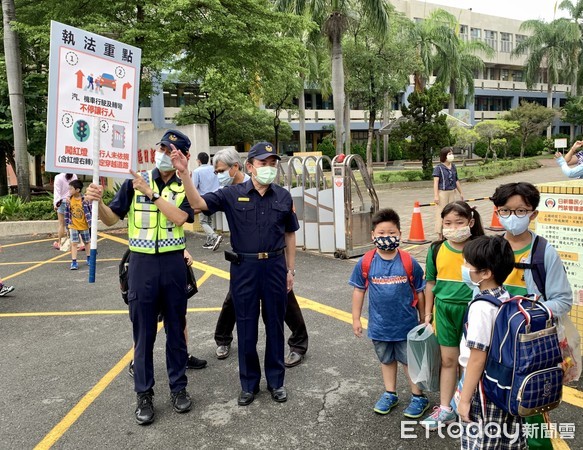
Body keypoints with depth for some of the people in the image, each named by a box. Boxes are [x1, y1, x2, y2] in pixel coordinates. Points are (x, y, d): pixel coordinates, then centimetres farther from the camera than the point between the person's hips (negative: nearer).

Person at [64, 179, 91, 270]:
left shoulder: (85, 200, -16)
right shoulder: (69, 200, -6)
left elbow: (89, 211, -10)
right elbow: (67, 212, 3)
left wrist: (90, 223, -9)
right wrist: (67, 224, 6)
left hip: (84, 226, -1)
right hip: (73, 226, 2)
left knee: (87, 242, 15)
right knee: (74, 243, -3)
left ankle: (89, 258, 32)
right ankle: (74, 262, 0)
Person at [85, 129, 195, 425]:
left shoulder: (184, 188, 2)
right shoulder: (135, 182, 2)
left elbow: (179, 217, -16)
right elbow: (111, 218, 1)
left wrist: (152, 193, -20)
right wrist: (97, 202, -19)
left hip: (173, 264, 1)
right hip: (142, 264, 0)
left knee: (176, 328, 12)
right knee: (143, 331, 7)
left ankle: (178, 387, 27)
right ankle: (144, 394, 21)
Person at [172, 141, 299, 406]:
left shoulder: (283, 197, 3)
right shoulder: (233, 195, -3)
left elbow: (290, 234, 9)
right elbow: (198, 203, -13)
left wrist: (291, 269, 8)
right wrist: (184, 173, -26)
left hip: (275, 265, 1)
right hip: (244, 267, -1)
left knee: (275, 324, 11)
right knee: (246, 326, 9)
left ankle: (276, 380, 29)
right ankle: (249, 383, 26)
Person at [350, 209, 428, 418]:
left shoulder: (409, 263, -14)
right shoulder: (366, 263, -11)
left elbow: (419, 292, -4)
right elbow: (359, 290, -1)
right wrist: (356, 318, 1)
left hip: (406, 324, -2)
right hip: (379, 325, 2)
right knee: (386, 360, 21)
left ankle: (419, 397, 31)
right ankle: (390, 394, 39)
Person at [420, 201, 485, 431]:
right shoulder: (436, 249, -2)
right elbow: (431, 282, 7)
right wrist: (428, 313, 9)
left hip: (471, 309, -2)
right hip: (445, 309, 3)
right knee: (448, 360, 13)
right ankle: (445, 409, 24)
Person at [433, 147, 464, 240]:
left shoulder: (453, 167, 11)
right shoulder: (438, 168, -8)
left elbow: (456, 180, 18)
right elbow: (436, 182, -14)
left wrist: (461, 193, 20)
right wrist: (436, 196, -22)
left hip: (452, 193, 7)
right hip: (442, 193, -7)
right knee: (441, 214, -4)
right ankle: (440, 236, 3)